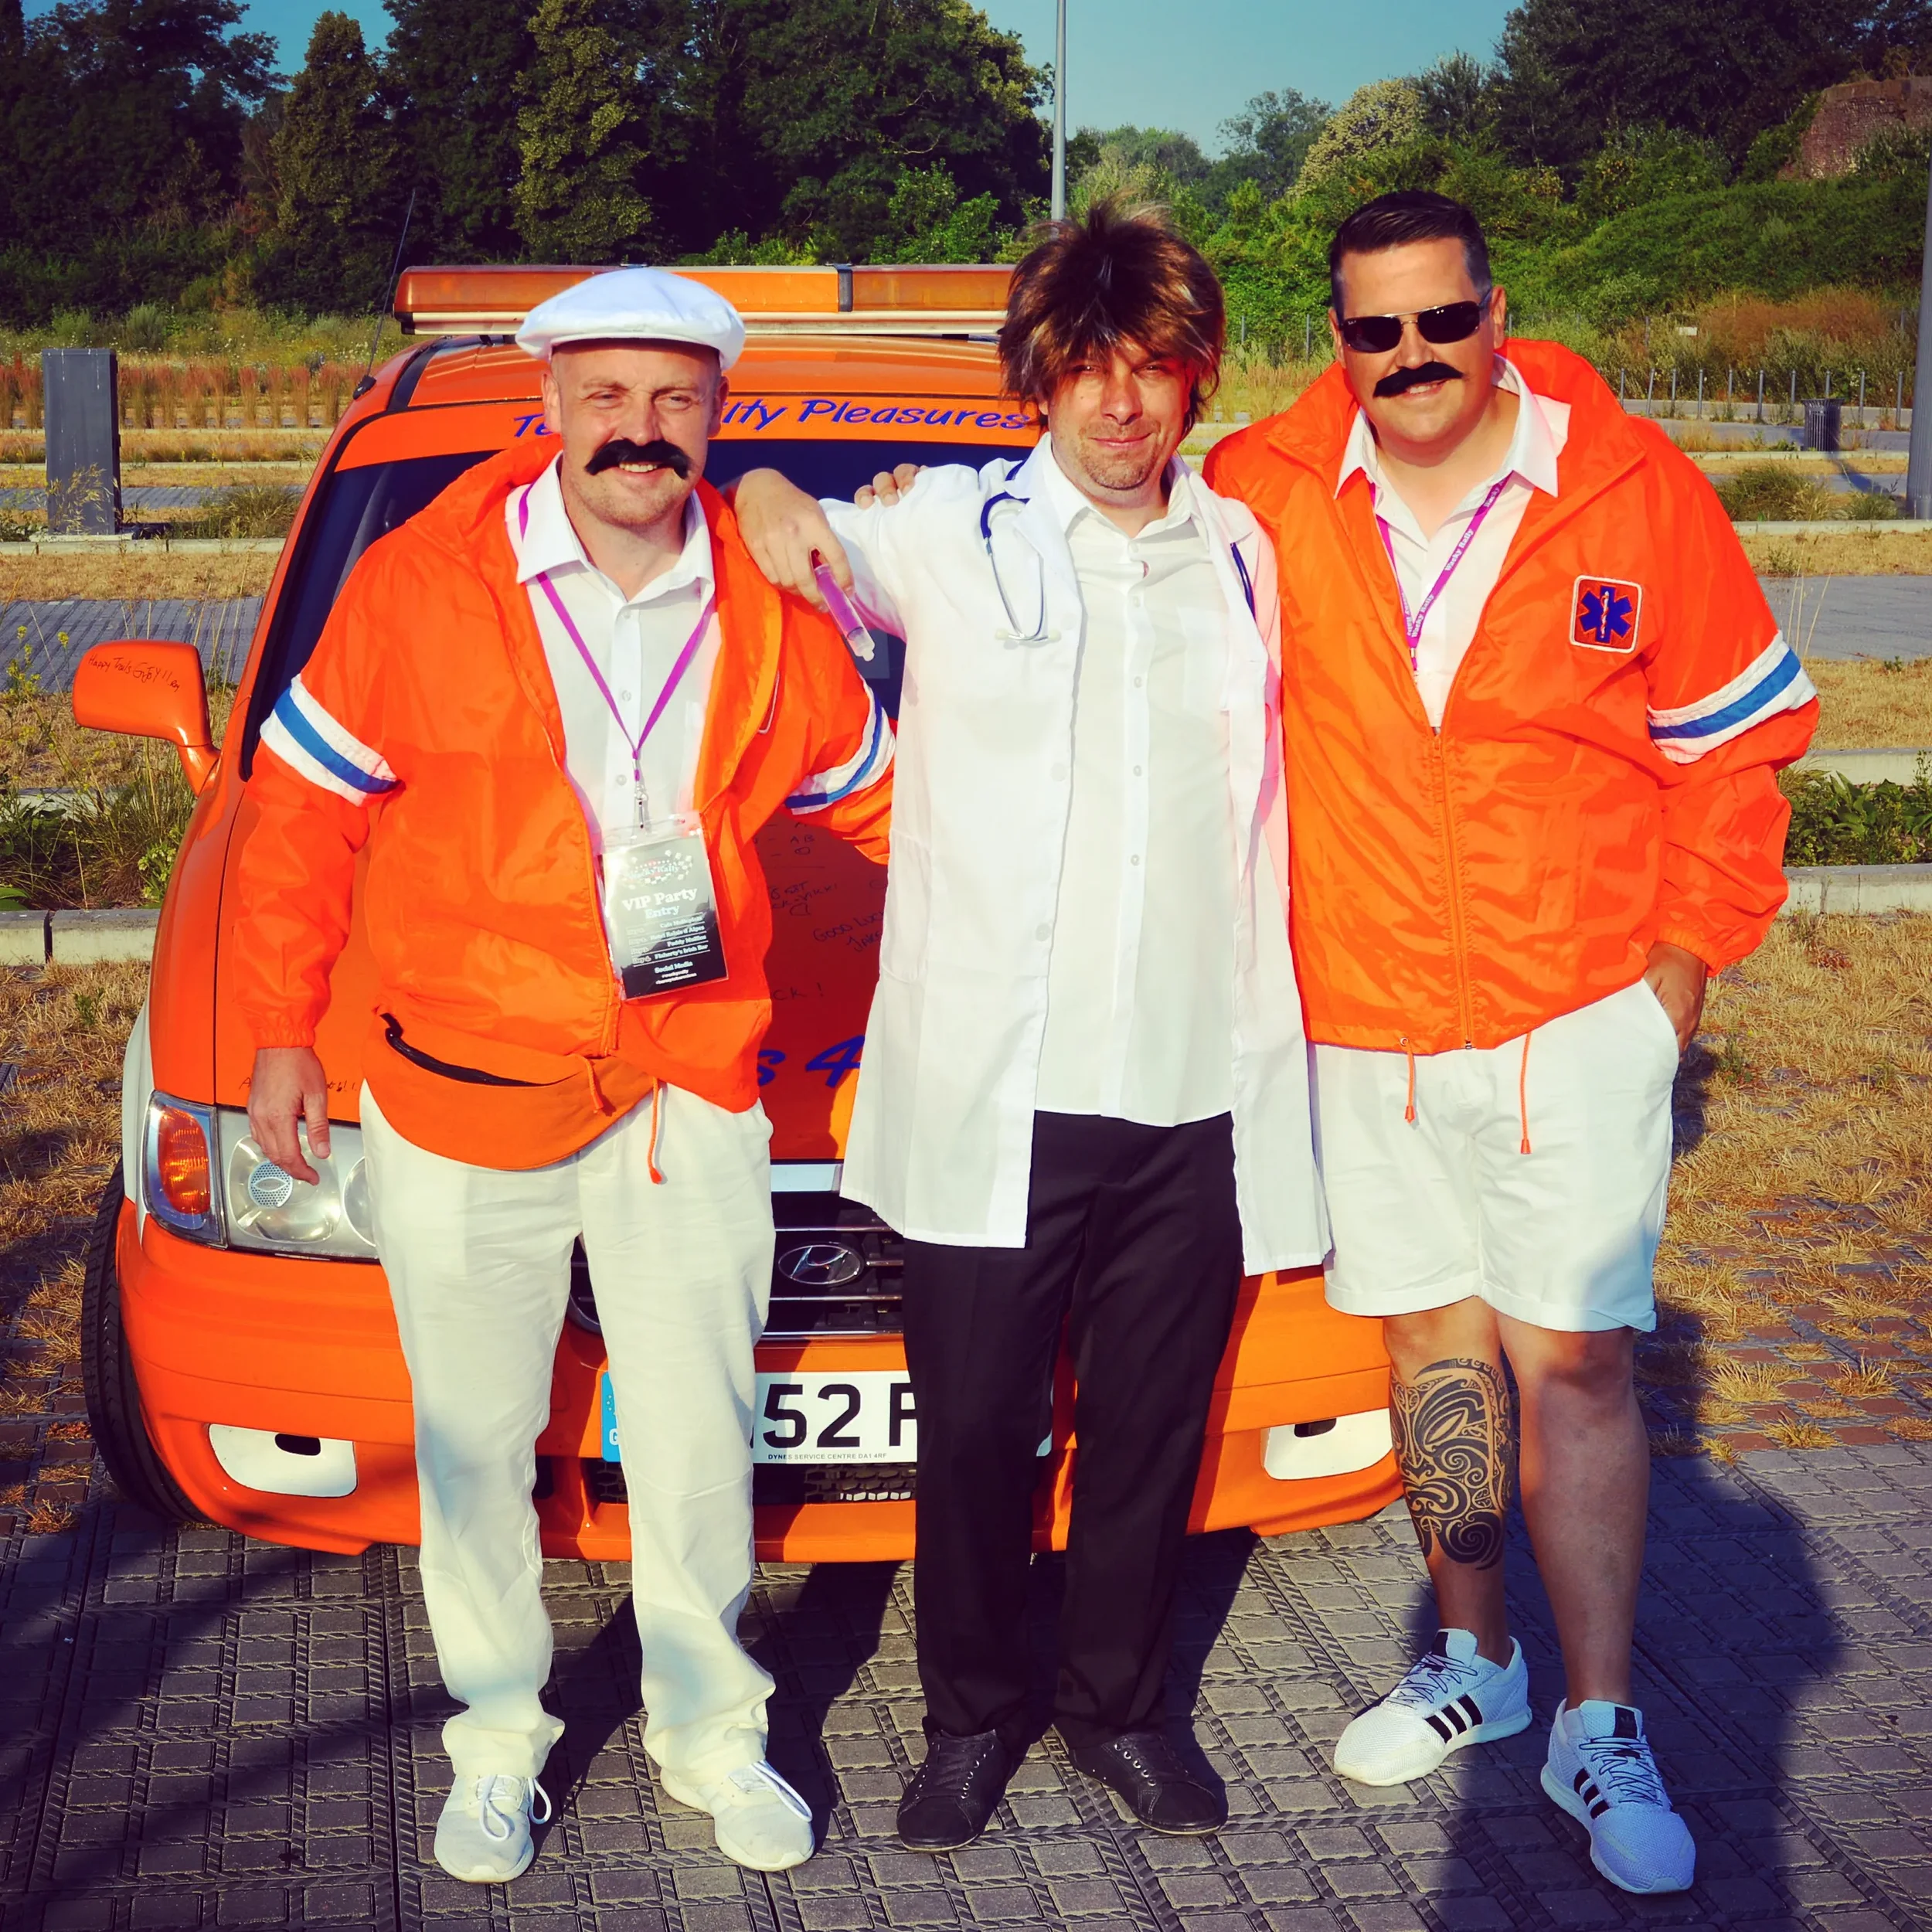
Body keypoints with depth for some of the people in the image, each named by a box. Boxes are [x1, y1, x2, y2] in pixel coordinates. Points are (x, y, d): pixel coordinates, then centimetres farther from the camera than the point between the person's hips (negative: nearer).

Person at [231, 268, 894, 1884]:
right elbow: (306, 808, 1)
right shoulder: (424, 584, -5)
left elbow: (869, 791, 18)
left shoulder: (771, 609, 2)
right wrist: (281, 1026, 1)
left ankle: (709, 1729, 28)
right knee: (478, 1445, 9)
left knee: (698, 1441, 9)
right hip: (464, 1087, -1)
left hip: (693, 1086, 2)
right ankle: (499, 1744, 27)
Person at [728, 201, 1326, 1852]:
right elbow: (803, 537, 18)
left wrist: (1273, 1066, 16)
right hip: (987, 1097, -2)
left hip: (1194, 1096, 3)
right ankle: (973, 1718, 26)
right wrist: (763, 494, -7)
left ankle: (1118, 1706, 32)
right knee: (978, 1431, 6)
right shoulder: (949, 533, 3)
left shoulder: (1243, 558, 12)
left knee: (1154, 1433, 12)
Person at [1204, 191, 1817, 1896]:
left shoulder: (1634, 491, -6)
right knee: (1433, 1339, 14)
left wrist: (1689, 946, 1)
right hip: (1362, 1020, 2)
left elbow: (1734, 735, 3)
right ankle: (1476, 1663, 31)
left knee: (1571, 1360, -3)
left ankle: (1601, 1729, 8)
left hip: (1579, 1008, -2)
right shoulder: (1266, 496, -4)